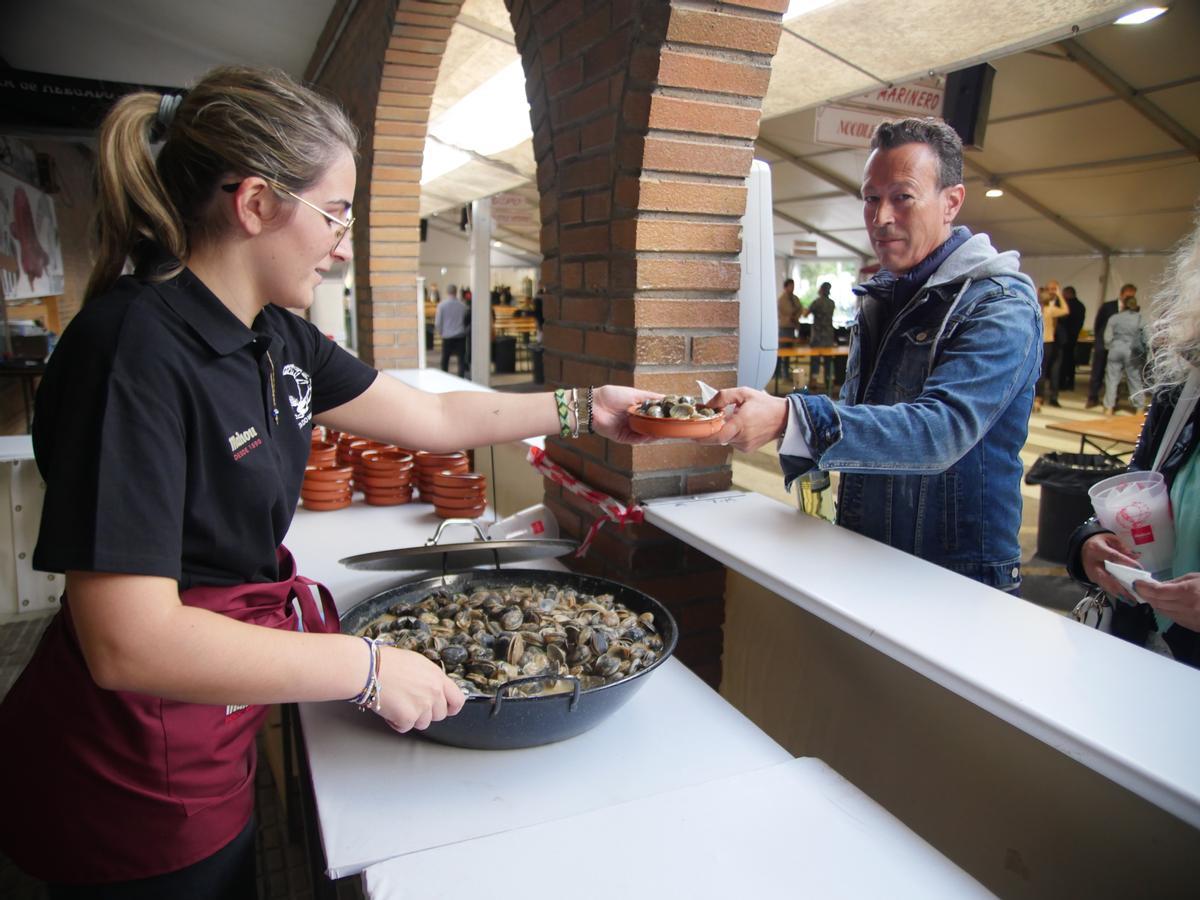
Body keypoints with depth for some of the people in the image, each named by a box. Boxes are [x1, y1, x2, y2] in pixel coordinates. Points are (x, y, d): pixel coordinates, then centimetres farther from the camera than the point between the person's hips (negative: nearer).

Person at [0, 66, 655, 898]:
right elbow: (128, 643, -31)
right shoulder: (136, 350, -27)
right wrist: (368, 667, -26)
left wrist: (582, 409, 9)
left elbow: (434, 417, 7)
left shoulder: (275, 338, 0)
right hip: (130, 777, -7)